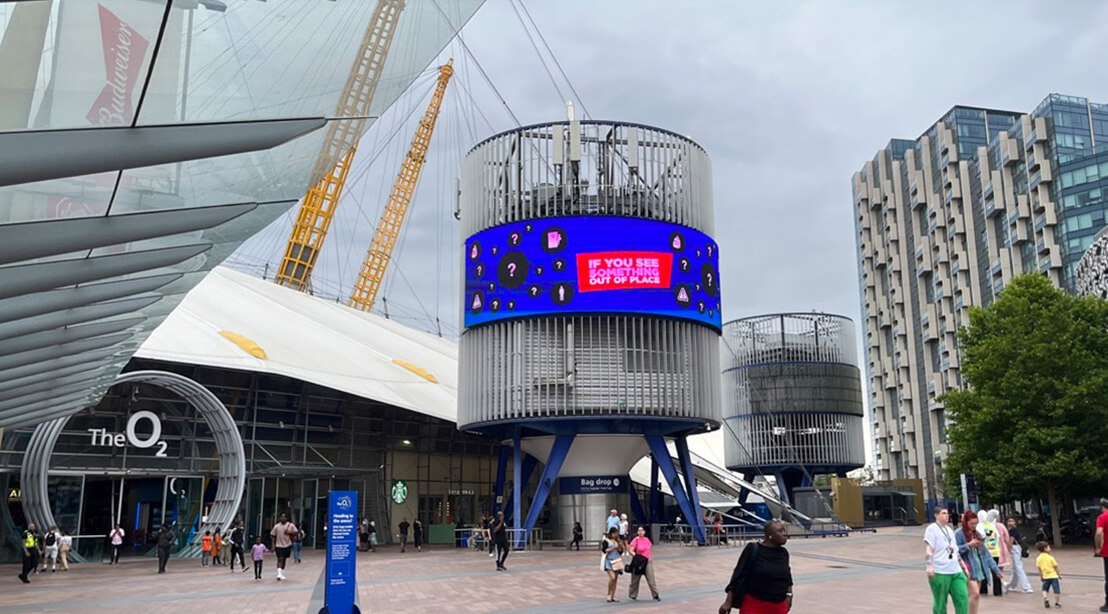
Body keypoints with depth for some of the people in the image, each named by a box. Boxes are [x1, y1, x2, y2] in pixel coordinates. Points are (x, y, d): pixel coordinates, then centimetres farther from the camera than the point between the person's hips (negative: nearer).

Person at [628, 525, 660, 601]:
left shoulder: (647, 539, 6)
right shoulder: (636, 540, -10)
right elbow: (631, 551, -15)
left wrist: (649, 558, 10)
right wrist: (635, 555, -33)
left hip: (647, 562, 4)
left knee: (651, 579, -3)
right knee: (635, 579, 10)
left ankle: (656, 596, 0)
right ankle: (632, 595, 28)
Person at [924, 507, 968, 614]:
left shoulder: (950, 529, 18)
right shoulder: (932, 529, -5)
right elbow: (928, 549, -15)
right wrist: (930, 566, -26)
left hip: (956, 571, 7)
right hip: (939, 573, -7)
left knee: (963, 598, -2)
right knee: (940, 603, 1)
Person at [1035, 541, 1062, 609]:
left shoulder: (1038, 559, -2)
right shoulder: (1050, 557, -10)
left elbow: (1039, 569, 2)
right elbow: (1055, 567, -5)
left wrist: (1041, 576, 13)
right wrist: (1059, 575, 8)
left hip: (1045, 577, 3)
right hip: (1053, 576, -3)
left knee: (1045, 590, 18)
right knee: (1057, 590, 7)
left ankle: (1045, 598, -5)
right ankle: (1057, 603, 9)